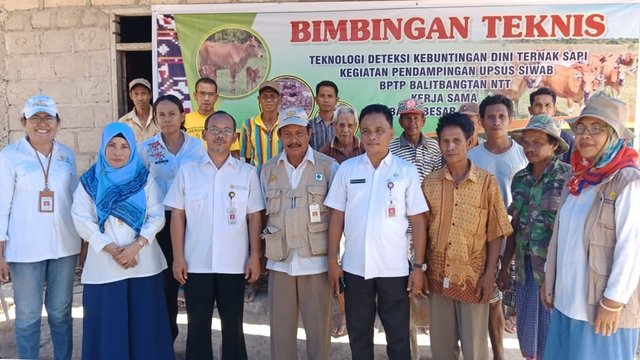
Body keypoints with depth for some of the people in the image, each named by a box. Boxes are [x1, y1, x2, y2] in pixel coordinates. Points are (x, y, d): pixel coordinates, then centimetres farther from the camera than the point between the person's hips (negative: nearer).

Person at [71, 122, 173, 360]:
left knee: (144, 321, 6)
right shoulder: (90, 182, 3)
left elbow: (156, 217, -2)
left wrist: (135, 246, -15)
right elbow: (82, 220, -4)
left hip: (143, 263, 0)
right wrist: (111, 249, -13)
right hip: (104, 265, 0)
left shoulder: (145, 179, 3)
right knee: (107, 322, 5)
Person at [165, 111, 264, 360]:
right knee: (197, 325, 11)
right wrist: (178, 256, -3)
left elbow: (254, 217, 2)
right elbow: (177, 216, 2)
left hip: (234, 264, 0)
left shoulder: (247, 173, 1)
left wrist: (255, 256, -2)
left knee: (233, 325, 12)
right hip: (196, 263, 0)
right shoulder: (187, 171, 2)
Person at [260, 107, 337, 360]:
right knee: (280, 325, 13)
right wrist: (260, 253, 6)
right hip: (279, 260, 3)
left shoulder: (329, 167, -4)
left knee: (318, 325, 8)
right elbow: (262, 214, 12)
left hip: (316, 260, -3)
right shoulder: (268, 170, 7)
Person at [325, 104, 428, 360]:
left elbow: (417, 220, -1)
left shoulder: (406, 171, -2)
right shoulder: (346, 169, 1)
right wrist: (332, 260, 2)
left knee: (398, 335, 11)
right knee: (358, 334, 15)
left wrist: (419, 266, -4)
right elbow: (337, 217, 4)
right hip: (355, 267, 2)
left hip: (394, 268, -1)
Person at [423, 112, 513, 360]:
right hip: (438, 276, 2)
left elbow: (496, 233, -4)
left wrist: (489, 275, -8)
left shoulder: (487, 181, -5)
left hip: (473, 277, -2)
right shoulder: (429, 182, 2)